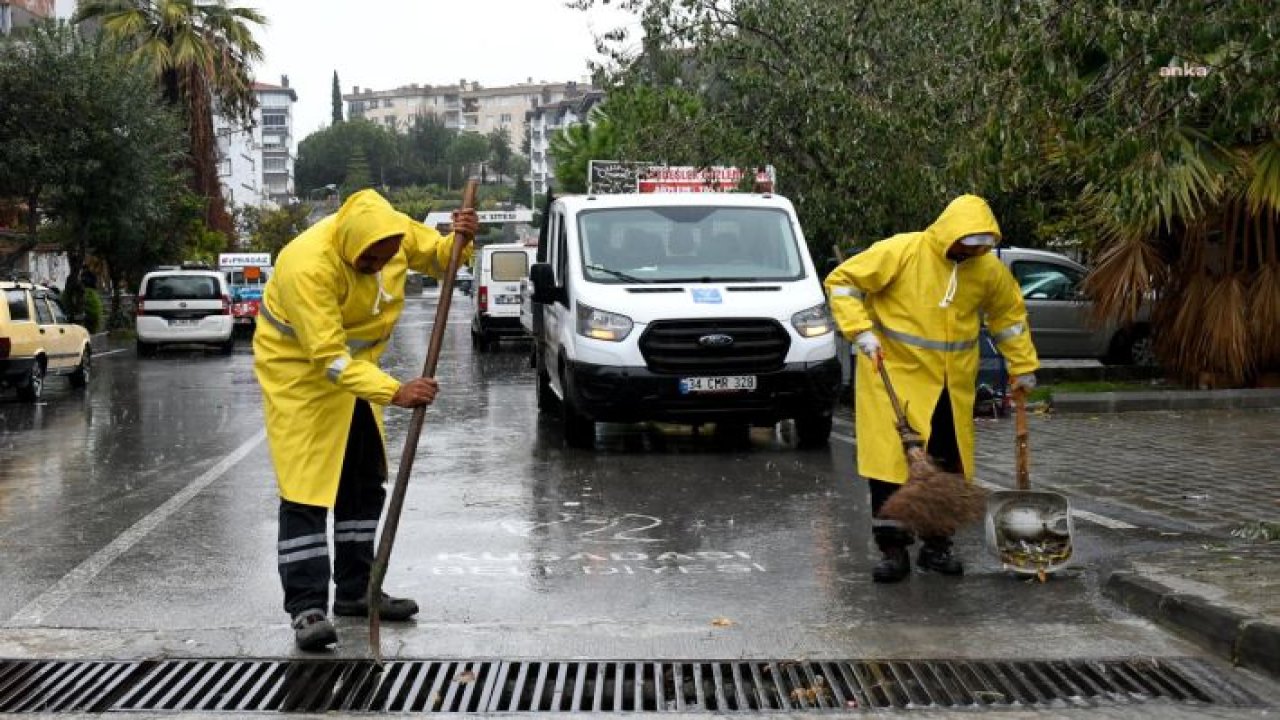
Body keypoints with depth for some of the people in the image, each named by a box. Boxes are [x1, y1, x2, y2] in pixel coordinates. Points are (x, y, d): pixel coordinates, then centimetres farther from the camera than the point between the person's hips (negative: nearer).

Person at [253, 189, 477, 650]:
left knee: (364, 484, 13)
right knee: (305, 491, -12)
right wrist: (395, 392, -44)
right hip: (298, 370, -7)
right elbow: (328, 358, -36)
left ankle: (355, 591, 24)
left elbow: (439, 258, 4)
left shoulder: (393, 232, -15)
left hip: (355, 366, 8)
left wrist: (461, 240, -20)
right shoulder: (307, 266, -35)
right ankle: (307, 608, -10)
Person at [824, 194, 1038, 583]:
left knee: (948, 466, 8)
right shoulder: (901, 251, -15)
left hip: (952, 384, 4)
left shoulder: (988, 269, 0)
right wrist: (861, 331, -19)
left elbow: (1010, 314, 16)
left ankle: (937, 546, 21)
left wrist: (1023, 367, 15)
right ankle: (893, 549, 0)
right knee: (891, 460, -9)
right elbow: (842, 281, -10)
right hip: (894, 374, -4)